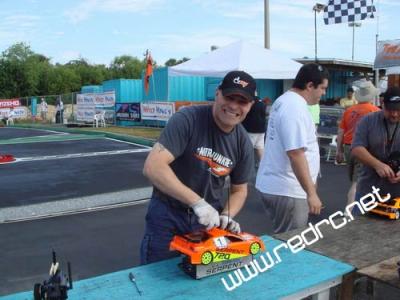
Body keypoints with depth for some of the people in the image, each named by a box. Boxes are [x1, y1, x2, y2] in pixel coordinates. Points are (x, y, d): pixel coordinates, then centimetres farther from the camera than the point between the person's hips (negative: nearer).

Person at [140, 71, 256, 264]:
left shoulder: (243, 143, -3)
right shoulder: (187, 119, -20)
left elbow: (239, 190, 10)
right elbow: (152, 167, -29)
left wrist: (226, 216, -11)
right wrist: (197, 202, -33)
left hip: (209, 219, 4)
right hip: (168, 215, -4)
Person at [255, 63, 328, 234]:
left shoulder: (284, 100, 12)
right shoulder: (296, 108, -20)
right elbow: (296, 154, -26)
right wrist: (311, 193, -24)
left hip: (275, 186, 10)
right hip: (286, 191, -10)